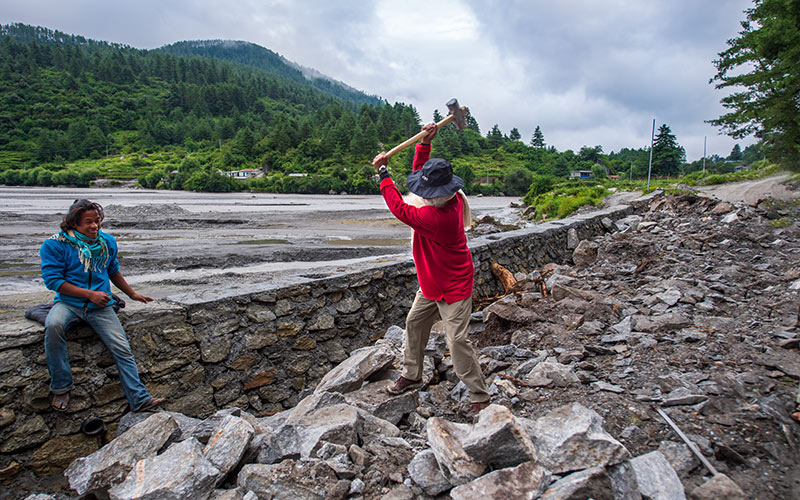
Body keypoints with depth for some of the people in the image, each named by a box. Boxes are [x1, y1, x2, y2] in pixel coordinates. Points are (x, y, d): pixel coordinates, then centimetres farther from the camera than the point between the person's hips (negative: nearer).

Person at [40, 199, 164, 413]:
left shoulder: (108, 242, 10)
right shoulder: (54, 244, -5)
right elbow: (52, 280, -10)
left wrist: (133, 294, 28)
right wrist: (90, 294, -15)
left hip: (100, 306, 3)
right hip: (69, 302, -3)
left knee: (122, 349, -11)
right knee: (53, 325, -36)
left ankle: (140, 399, -8)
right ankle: (60, 388, -18)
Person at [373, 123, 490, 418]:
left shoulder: (438, 216, -35)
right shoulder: (451, 197, -6)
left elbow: (400, 208, -27)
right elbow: (420, 171, 9)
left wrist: (383, 173, -20)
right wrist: (425, 143, -6)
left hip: (454, 286, -10)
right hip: (433, 282, 10)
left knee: (457, 341, -7)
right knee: (414, 323, 18)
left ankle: (480, 397, 7)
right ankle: (411, 375, 37)